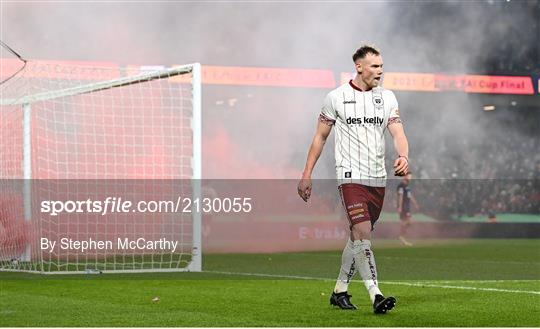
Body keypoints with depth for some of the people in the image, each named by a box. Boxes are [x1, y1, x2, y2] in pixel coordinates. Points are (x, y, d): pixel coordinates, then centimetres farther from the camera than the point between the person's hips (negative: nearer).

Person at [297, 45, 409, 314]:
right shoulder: (336, 97, 0)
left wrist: (403, 157, -23)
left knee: (358, 236, 12)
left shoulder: (387, 97, 8)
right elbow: (320, 136, 7)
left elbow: (398, 133, -1)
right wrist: (307, 174, 4)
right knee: (362, 233, -17)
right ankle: (375, 295, -22)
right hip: (350, 176, -4)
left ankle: (339, 291, 26)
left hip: (378, 179, 5)